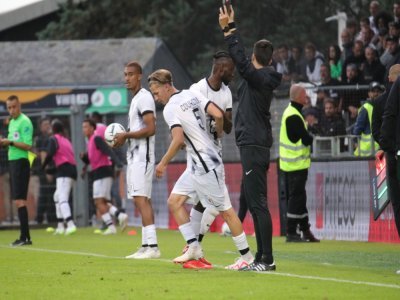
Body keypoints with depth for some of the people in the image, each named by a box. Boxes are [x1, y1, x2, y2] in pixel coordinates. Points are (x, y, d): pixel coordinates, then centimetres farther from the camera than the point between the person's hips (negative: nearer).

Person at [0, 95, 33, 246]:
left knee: (19, 200, -12)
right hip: (13, 162, 9)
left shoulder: (24, 122, -10)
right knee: (18, 201, 9)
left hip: (20, 162, -9)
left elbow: (27, 145, -17)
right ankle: (25, 237, 11)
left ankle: (24, 237, -14)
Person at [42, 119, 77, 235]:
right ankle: (60, 226, 21)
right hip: (72, 169, 8)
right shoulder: (66, 140, 22)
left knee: (62, 199, -16)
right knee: (57, 196, 22)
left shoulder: (54, 139, 0)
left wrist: (43, 166, -3)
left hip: (64, 170, -8)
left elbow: (50, 153, -16)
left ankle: (70, 225, -32)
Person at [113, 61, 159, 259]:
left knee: (141, 199, -15)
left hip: (142, 156, -11)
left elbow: (150, 128, -20)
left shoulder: (144, 98, -12)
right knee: (141, 200, 10)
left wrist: (126, 135, -14)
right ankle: (146, 246, 12)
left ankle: (152, 246, -19)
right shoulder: (135, 99, 19)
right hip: (134, 155, 11)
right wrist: (124, 137, 11)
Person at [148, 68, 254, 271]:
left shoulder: (170, 109, -13)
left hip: (204, 166, -9)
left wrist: (163, 163, -13)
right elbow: (218, 115, 0)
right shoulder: (192, 95, 9)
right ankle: (194, 248, 9)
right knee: (174, 202, 11)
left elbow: (178, 139, -24)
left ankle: (246, 256, 4)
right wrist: (218, 133, 19)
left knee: (226, 211, -2)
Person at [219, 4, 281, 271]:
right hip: (256, 146, 10)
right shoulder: (263, 78, 13)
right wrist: (230, 28, 28)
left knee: (258, 203, -12)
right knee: (255, 203, 13)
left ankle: (267, 259, -14)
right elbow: (241, 61, 25)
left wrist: (229, 30, -21)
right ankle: (261, 258, 17)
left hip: (254, 147, -10)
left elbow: (241, 59, -26)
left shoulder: (259, 77, -12)